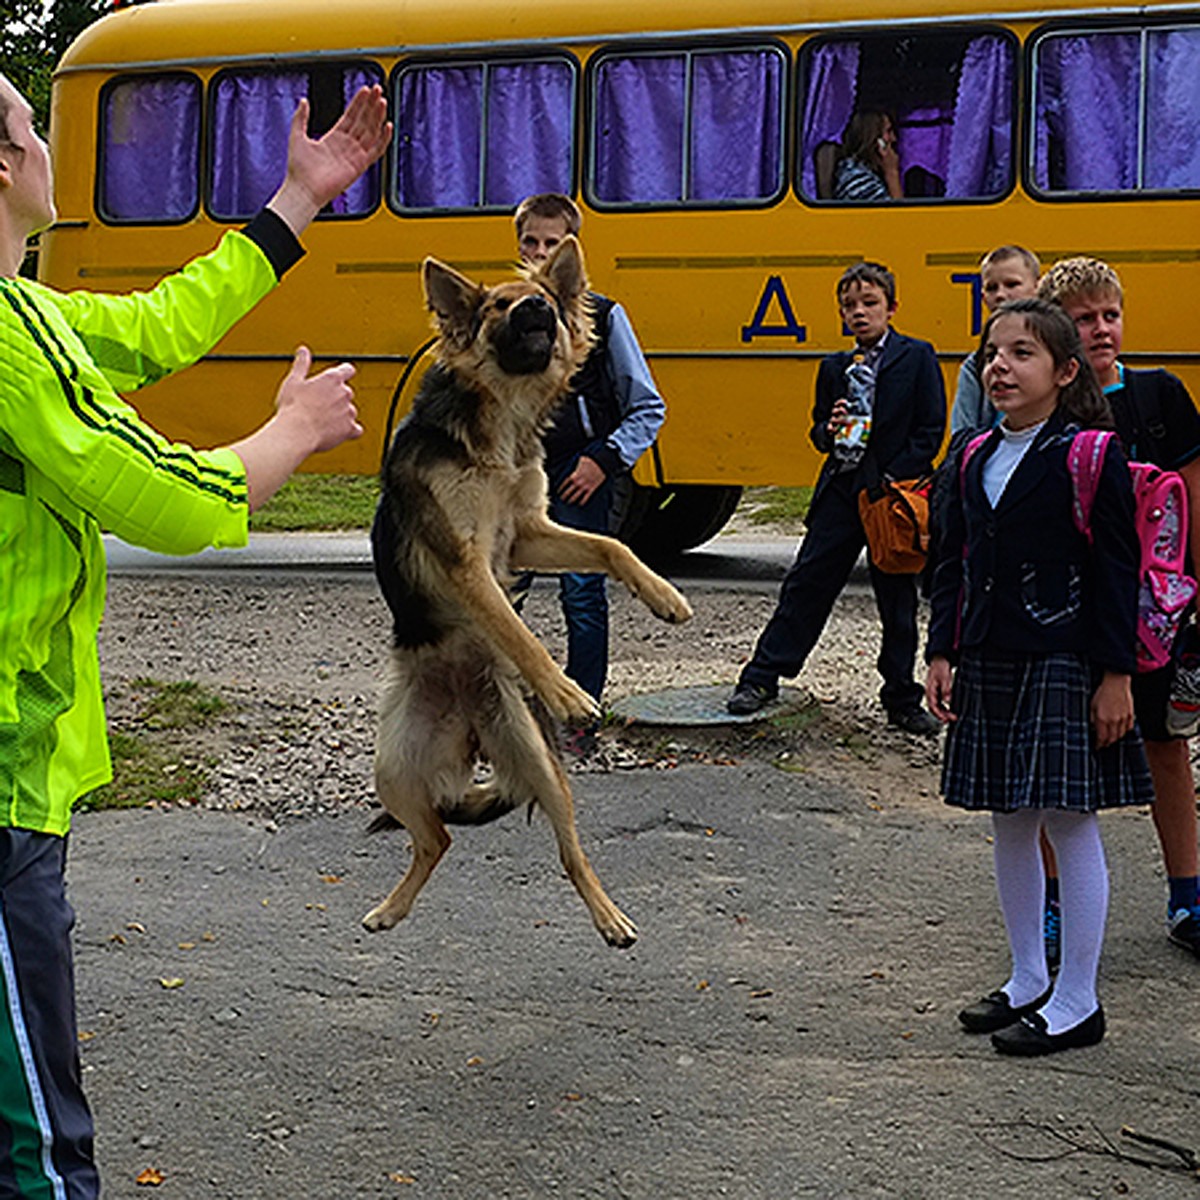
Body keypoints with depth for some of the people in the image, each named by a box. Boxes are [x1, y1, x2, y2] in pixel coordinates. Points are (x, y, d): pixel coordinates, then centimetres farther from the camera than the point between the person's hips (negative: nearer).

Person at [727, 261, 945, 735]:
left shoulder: (918, 358, -1)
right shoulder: (834, 368, 12)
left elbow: (931, 430, -5)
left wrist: (893, 479, -13)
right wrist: (830, 431, -8)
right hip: (841, 491, 3)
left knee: (898, 599, 5)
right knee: (806, 583, 3)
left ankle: (902, 699, 15)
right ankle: (762, 678, 10)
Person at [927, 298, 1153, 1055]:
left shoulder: (1089, 458, -9)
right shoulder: (977, 460, 10)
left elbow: (1117, 572, -10)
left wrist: (1115, 675, -12)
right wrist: (942, 653, 6)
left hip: (1062, 667, -7)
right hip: (989, 666, 7)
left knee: (1069, 822, -1)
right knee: (1010, 823, 13)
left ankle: (1078, 1001, 8)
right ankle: (1028, 980, 26)